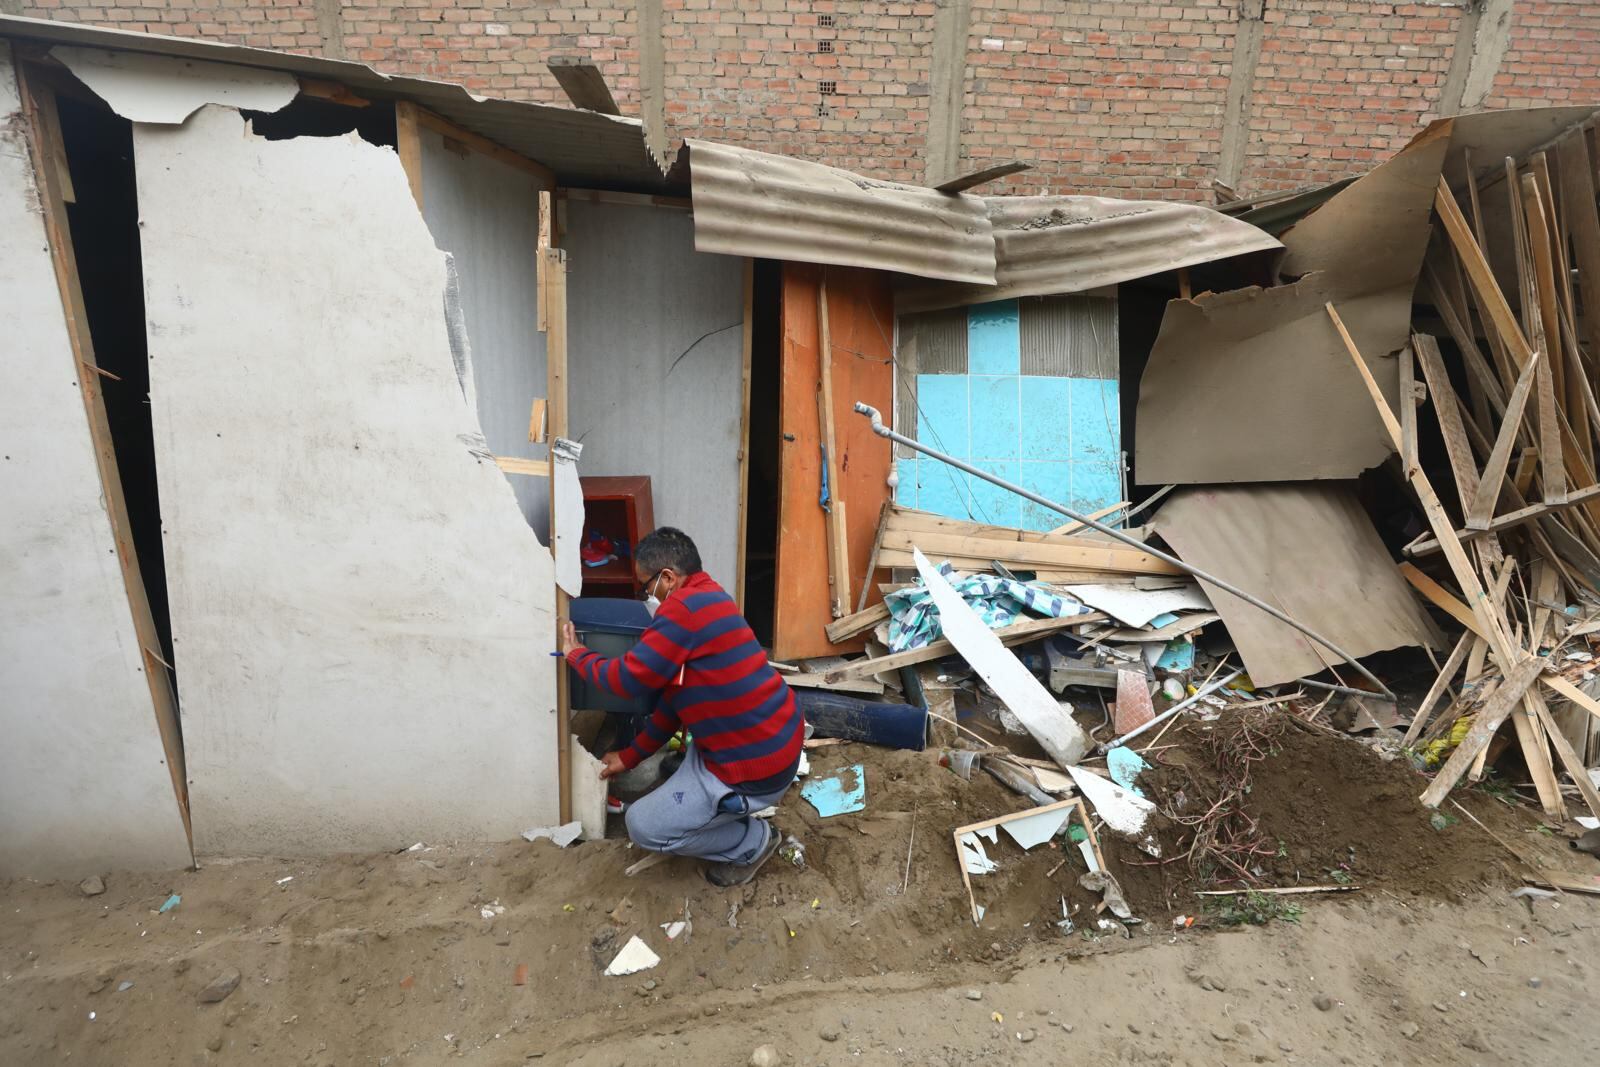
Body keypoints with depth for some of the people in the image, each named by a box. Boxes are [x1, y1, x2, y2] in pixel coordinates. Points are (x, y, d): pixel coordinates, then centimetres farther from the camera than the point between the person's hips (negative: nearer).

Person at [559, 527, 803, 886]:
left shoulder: (687, 608, -21)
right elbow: (671, 699, 18)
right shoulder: (707, 600, 12)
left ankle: (751, 843, 12)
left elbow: (627, 679, -17)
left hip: (755, 768, -10)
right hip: (775, 741, 10)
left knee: (643, 827, 3)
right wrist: (630, 756, 21)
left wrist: (576, 654, 2)